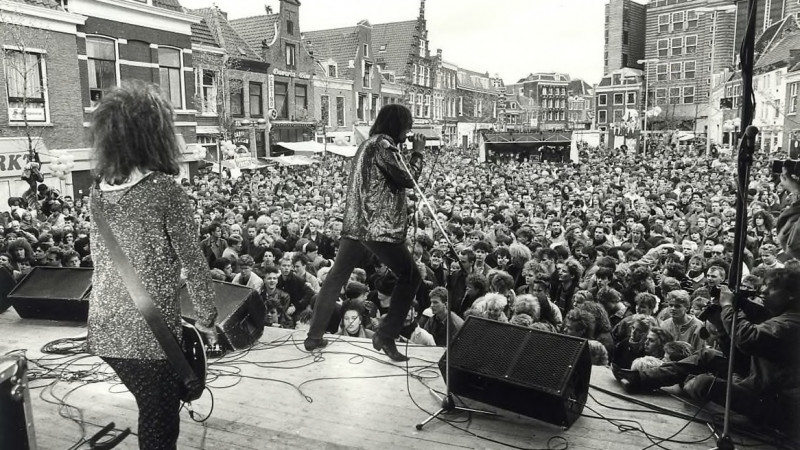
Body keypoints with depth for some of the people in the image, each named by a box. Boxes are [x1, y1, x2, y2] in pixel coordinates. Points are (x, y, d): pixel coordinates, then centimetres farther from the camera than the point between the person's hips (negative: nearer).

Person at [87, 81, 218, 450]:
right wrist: (207, 319, -1)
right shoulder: (166, 191, -18)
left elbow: (100, 259, 10)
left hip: (103, 332, 6)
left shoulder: (99, 189, 1)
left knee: (149, 412, 26)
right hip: (150, 335, -6)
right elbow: (194, 264, -14)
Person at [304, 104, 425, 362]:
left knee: (335, 279, 14)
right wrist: (418, 151, 2)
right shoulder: (383, 144, -10)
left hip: (355, 225, 9)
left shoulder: (368, 143, 19)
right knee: (410, 278, 4)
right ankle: (386, 336, -1)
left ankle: (314, 336, 19)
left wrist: (411, 150, 18)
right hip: (380, 228, -9)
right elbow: (408, 179, -12)